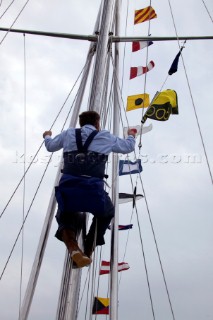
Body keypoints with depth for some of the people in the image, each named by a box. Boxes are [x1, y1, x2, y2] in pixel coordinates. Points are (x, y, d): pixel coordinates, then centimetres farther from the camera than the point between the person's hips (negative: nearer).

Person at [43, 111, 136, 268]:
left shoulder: (68, 133, 18)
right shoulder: (106, 136, 14)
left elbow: (50, 146, 33)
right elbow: (128, 147, 27)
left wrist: (47, 136, 56)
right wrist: (131, 135, 50)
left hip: (67, 187, 2)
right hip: (93, 188, -1)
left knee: (64, 217, 28)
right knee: (106, 213, 29)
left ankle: (73, 248, -3)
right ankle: (87, 253, 21)